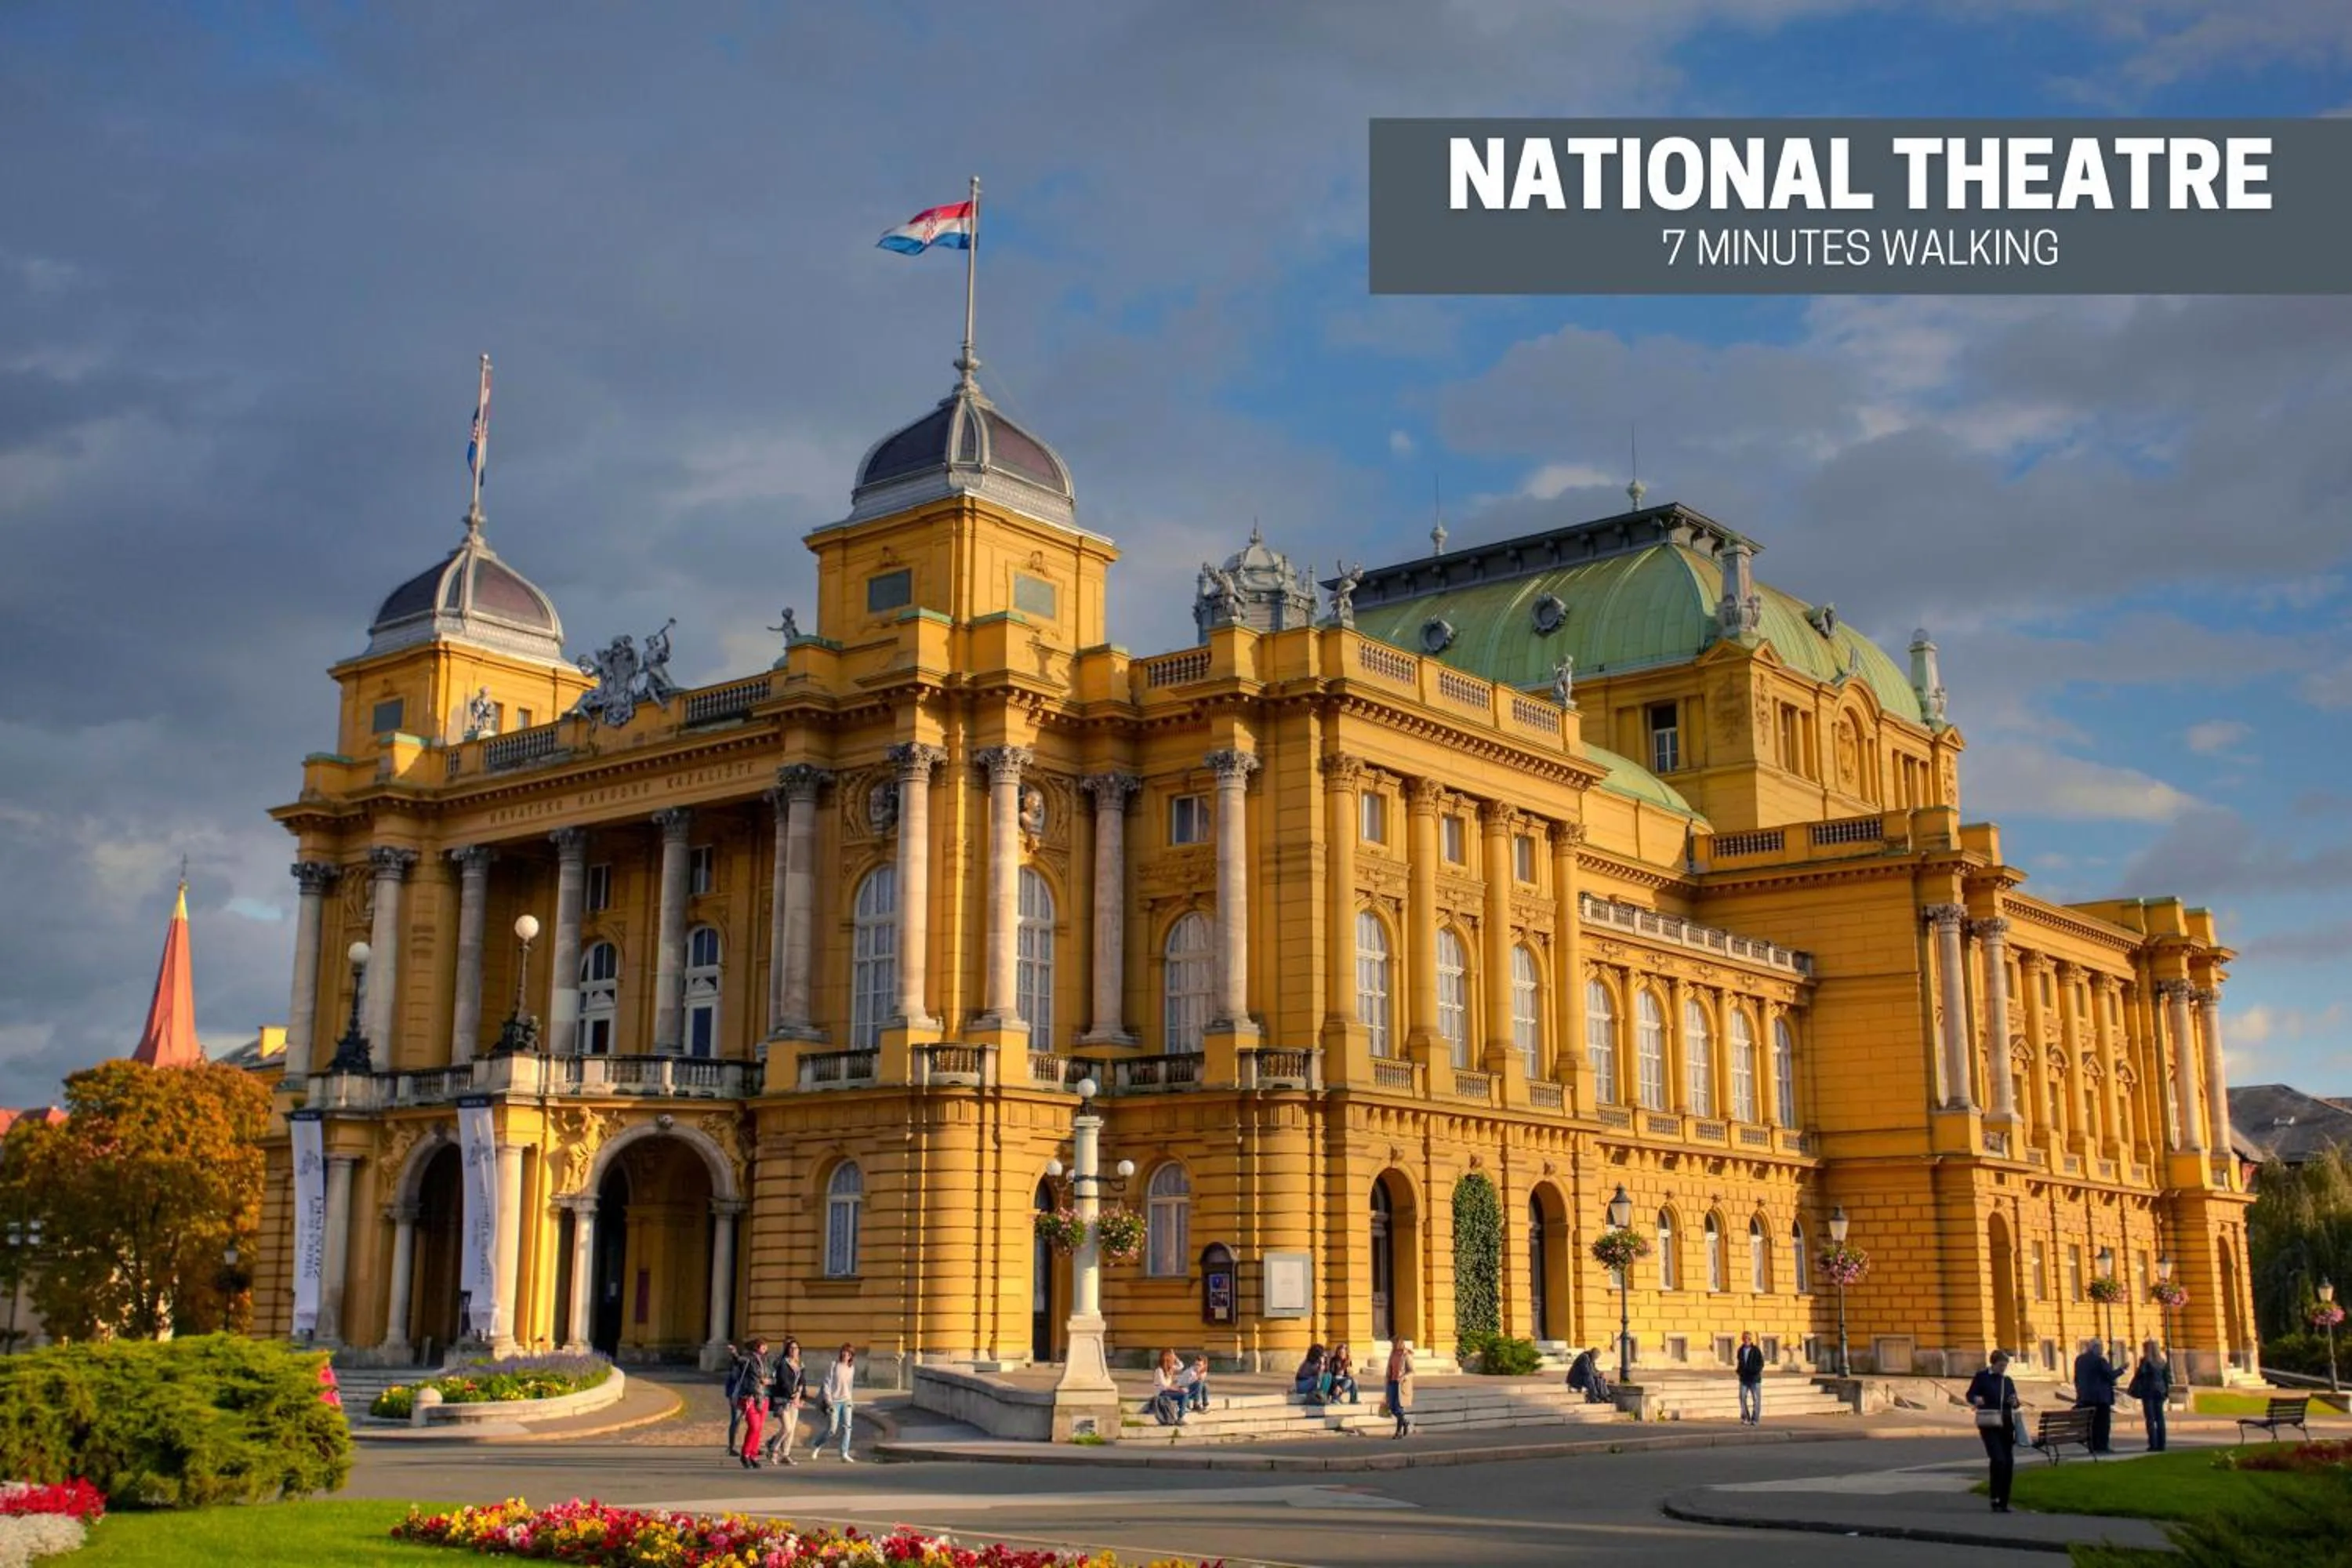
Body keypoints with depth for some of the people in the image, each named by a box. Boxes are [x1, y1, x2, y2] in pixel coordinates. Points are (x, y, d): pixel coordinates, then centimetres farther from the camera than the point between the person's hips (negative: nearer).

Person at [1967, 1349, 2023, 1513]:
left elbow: (2015, 1403, 20)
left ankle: (2004, 1502, 14)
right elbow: (1970, 1394, -2)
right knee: (1998, 1459, -18)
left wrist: (2014, 1402, -4)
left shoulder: (2008, 1381, 15)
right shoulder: (1982, 1377, 0)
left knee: (2009, 1462, 4)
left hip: (2007, 1424, 6)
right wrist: (1976, 1398, -25)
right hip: (1989, 1425, -6)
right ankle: (1995, 1500, -10)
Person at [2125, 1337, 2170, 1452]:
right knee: (2160, 1418, 7)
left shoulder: (2145, 1361, -9)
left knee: (2150, 1419, -3)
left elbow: (2140, 1375, -12)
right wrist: (2167, 1391, 16)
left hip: (2148, 1391, -5)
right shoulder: (2161, 1361, 8)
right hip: (2160, 1391, 5)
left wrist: (2132, 1389, 1)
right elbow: (2167, 1376, 10)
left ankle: (2153, 1444, -7)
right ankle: (2161, 1444, 7)